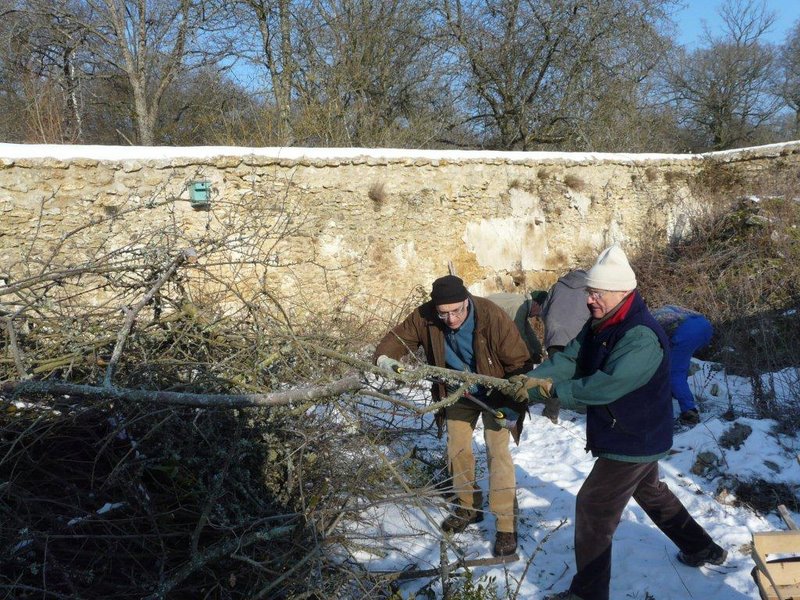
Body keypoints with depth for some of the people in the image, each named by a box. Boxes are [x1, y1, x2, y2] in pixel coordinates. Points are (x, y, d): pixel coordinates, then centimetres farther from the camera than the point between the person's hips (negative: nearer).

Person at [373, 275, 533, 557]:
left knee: (497, 452, -10)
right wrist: (384, 356, -28)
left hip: (493, 391, -4)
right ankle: (468, 507, 34)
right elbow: (400, 336, -7)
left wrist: (514, 405, -28)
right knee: (457, 449, 13)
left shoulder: (492, 316, -33)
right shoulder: (425, 316, -22)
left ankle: (506, 525, 1)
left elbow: (519, 362, -25)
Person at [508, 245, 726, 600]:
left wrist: (552, 389, -30)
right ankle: (703, 550, 49)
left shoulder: (642, 337, -31)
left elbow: (607, 385, -38)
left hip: (633, 441, -10)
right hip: (640, 437, 10)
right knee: (650, 492, 29)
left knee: (593, 507, -3)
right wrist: (536, 378, -24)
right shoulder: (601, 324, 0)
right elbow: (569, 359, -6)